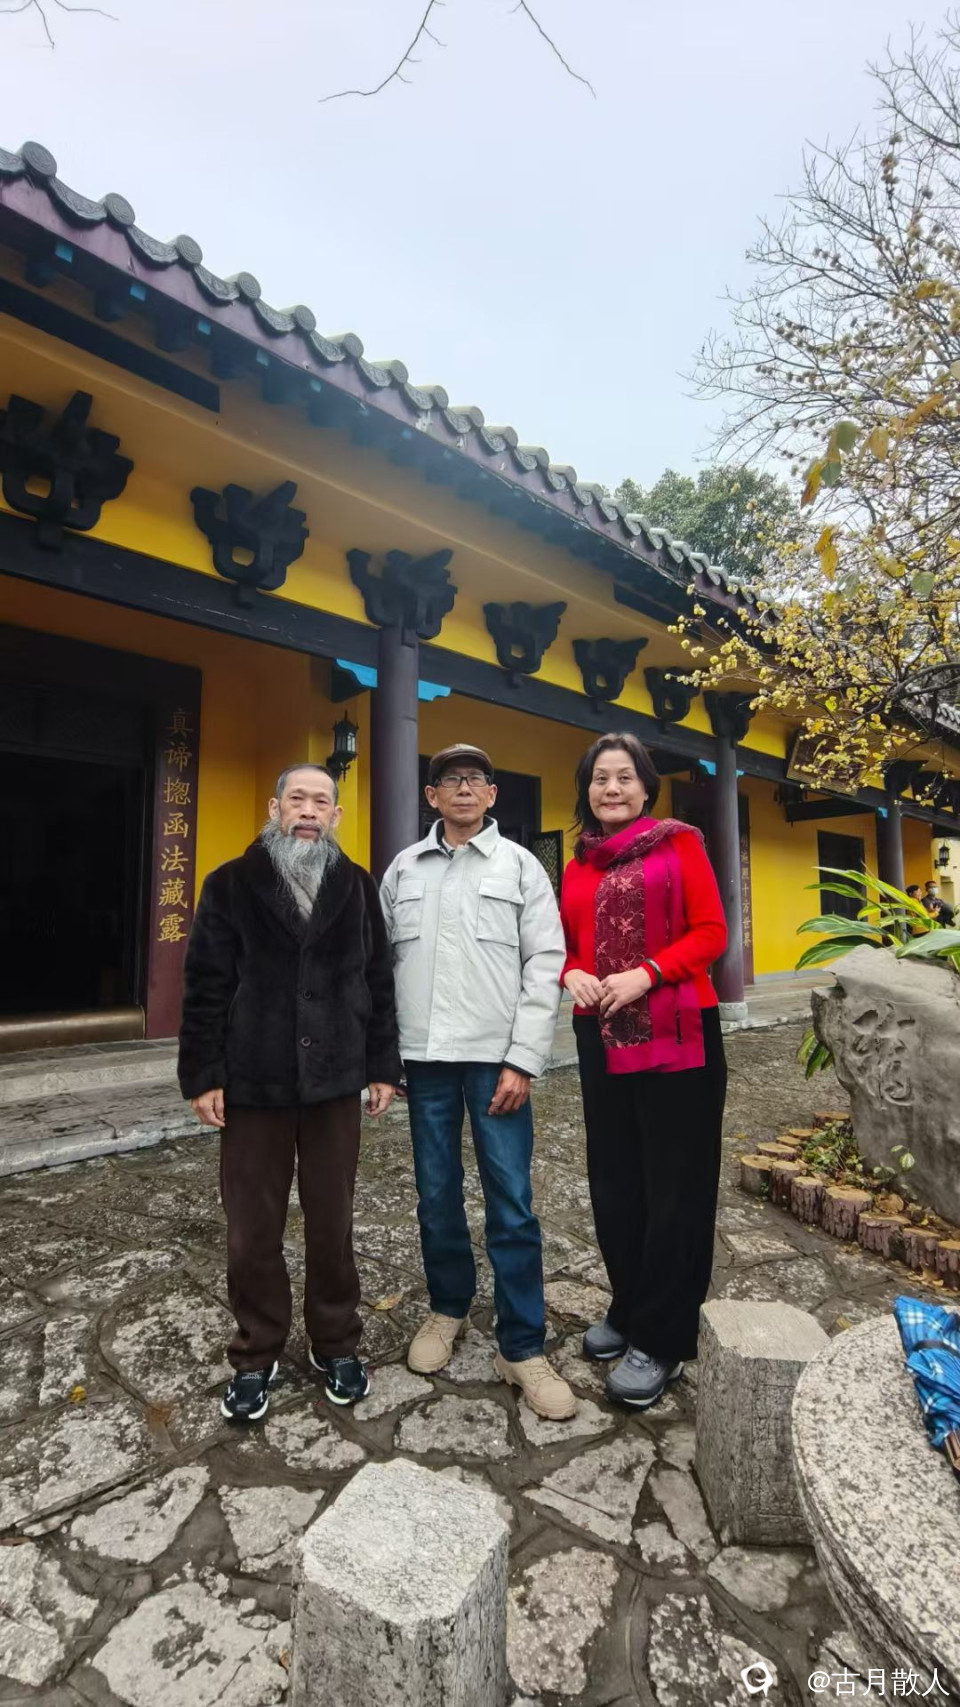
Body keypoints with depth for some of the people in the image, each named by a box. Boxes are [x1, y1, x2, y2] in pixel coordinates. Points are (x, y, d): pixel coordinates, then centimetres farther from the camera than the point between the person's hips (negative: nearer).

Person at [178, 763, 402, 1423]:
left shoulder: (358, 886, 4)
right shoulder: (232, 884, 0)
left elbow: (379, 981, 5)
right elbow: (206, 986, -2)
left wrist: (382, 1067, 3)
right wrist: (203, 1075, -5)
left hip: (334, 1083, 1)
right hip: (253, 1085, -1)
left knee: (333, 1226, 13)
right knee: (253, 1233, 11)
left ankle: (336, 1344, 34)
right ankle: (257, 1356, 33)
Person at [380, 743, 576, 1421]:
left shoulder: (520, 866, 1)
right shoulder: (404, 869, 9)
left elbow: (545, 967, -3)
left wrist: (522, 1061, -9)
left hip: (496, 1058, -2)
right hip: (424, 1058, 3)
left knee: (512, 1203, 1)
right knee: (437, 1195, 14)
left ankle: (523, 1348, 17)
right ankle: (448, 1309, 36)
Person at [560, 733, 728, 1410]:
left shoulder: (679, 844, -2)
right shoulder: (579, 866, 11)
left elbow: (711, 931, -7)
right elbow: (567, 944, 15)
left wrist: (646, 974, -19)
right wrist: (572, 974, -7)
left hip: (677, 1034, -5)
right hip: (602, 1037, 5)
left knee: (673, 1185, 5)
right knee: (614, 1181, 15)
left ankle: (662, 1339, 19)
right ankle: (629, 1309, 34)